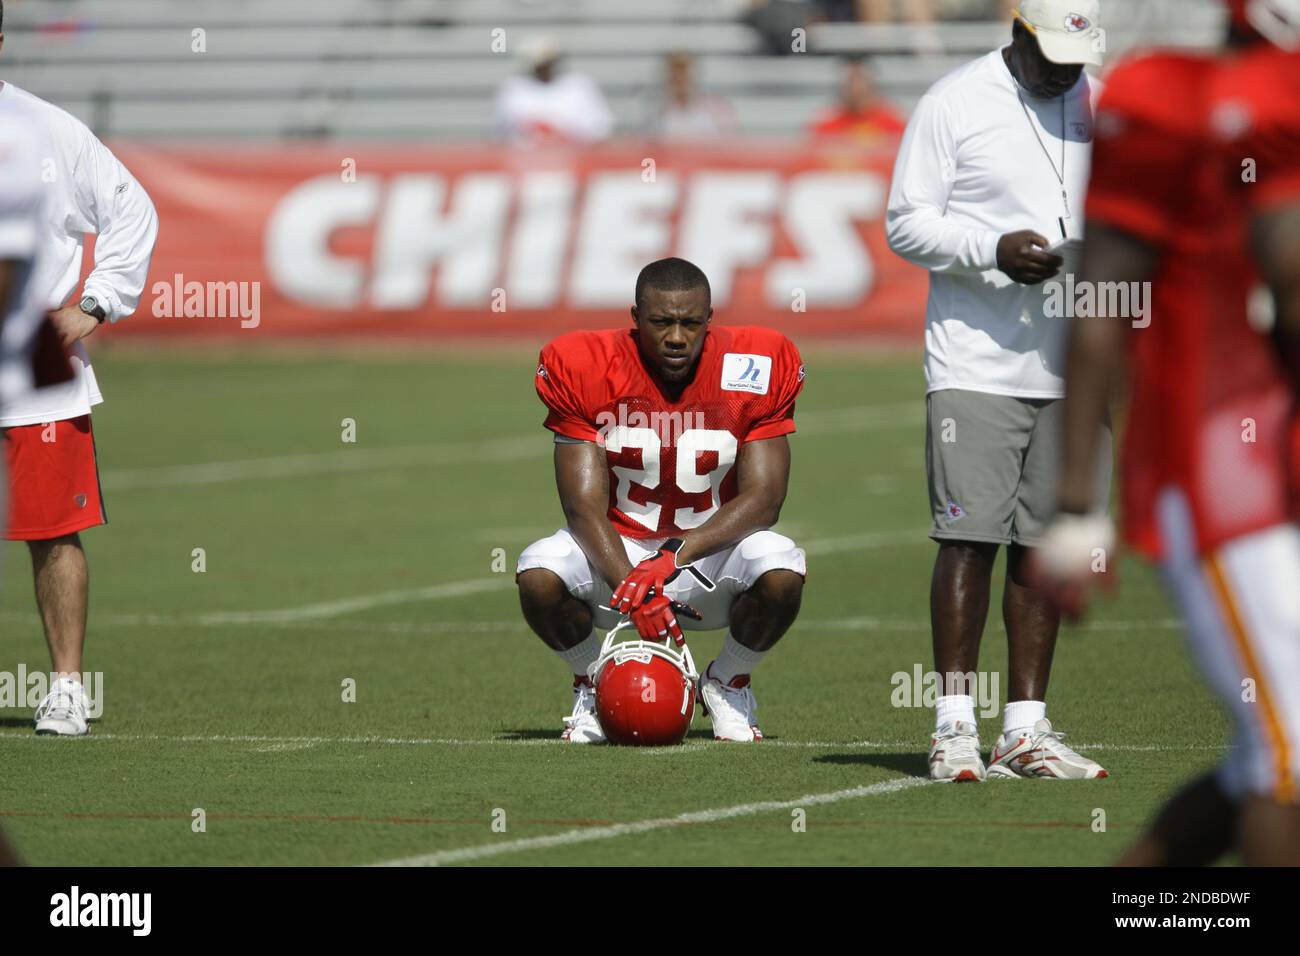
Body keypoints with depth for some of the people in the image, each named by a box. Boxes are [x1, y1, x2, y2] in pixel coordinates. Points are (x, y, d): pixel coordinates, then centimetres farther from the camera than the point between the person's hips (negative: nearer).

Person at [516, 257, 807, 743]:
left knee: (781, 573, -32)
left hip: (712, 547, 0)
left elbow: (763, 498, -17)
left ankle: (728, 684, 1)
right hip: (620, 552, 0)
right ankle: (592, 685, 3)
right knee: (539, 575, -31)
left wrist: (676, 555, -32)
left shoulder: (754, 371, -14)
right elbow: (585, 506, -17)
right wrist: (633, 586, -34)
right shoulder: (585, 371, -15)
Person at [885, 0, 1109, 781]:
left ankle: (1027, 728, 8)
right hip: (976, 363, -5)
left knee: (1043, 543, 5)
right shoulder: (956, 103, -3)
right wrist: (993, 250, -18)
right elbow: (905, 221, -4)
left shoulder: (1102, 108, 12)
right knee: (970, 537, -8)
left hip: (1066, 368, 5)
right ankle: (955, 727, -5)